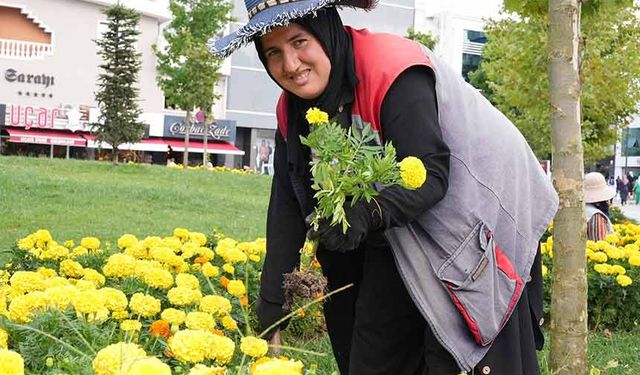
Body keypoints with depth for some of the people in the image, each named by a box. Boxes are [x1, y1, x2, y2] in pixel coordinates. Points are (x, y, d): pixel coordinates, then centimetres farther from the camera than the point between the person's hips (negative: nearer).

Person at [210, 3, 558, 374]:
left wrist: (368, 214, -48)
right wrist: (271, 308, -5)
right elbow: (288, 207, -2)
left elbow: (431, 176, -30)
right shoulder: (292, 108, -3)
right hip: (399, 238, 7)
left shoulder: (393, 72, -26)